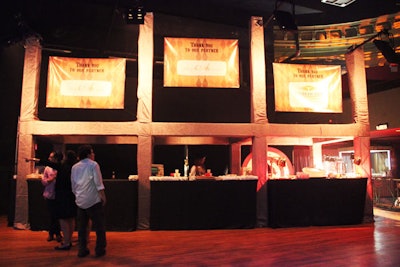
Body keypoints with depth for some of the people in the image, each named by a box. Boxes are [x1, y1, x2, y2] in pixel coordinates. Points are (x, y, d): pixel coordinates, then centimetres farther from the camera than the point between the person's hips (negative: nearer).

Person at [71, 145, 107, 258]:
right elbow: (98, 183, -12)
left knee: (82, 226, 13)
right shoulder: (93, 165, -5)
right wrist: (103, 196, -9)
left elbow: (73, 185, 15)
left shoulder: (74, 167, 11)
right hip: (93, 200, -5)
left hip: (80, 200, 6)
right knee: (99, 225, 5)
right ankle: (100, 250, 9)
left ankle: (82, 250, 18)